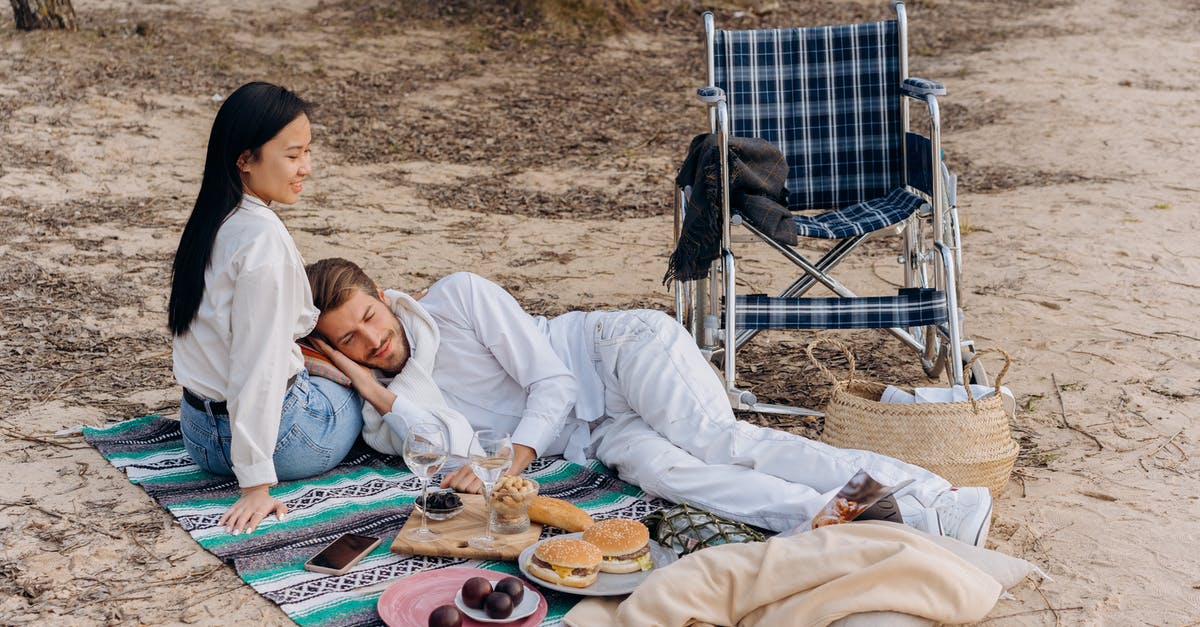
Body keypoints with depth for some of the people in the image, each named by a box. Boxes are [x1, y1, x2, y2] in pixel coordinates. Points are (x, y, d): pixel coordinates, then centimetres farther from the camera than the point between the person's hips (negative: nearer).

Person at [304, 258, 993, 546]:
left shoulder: (458, 296, -9)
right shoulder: (385, 419, 4)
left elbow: (552, 382, -11)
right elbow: (464, 460, -14)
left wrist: (514, 460, -25)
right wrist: (376, 392, -18)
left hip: (621, 351, -3)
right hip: (593, 434, 3)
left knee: (713, 439, -30)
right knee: (654, 467, -30)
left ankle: (930, 496, -36)